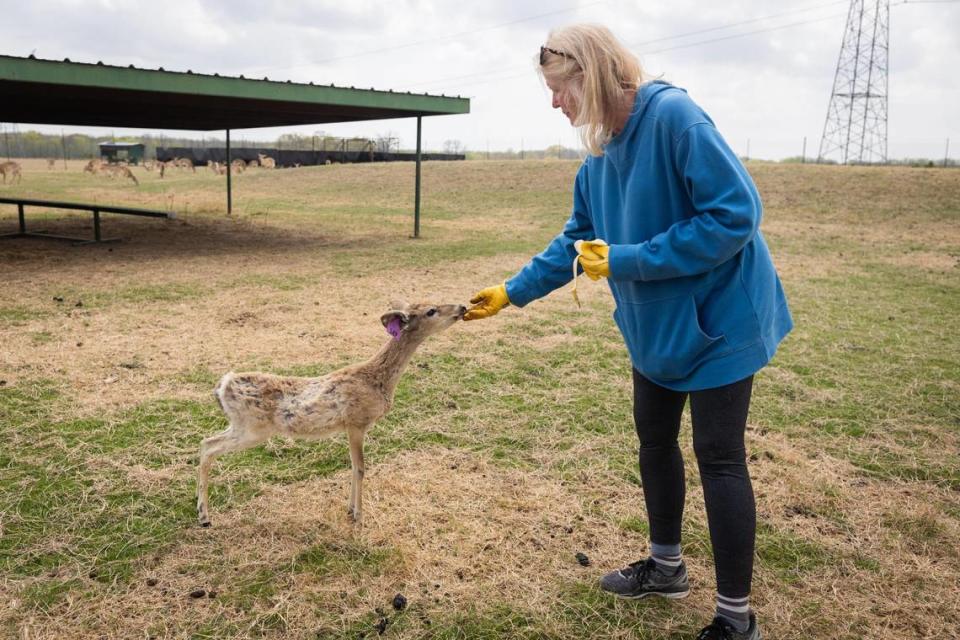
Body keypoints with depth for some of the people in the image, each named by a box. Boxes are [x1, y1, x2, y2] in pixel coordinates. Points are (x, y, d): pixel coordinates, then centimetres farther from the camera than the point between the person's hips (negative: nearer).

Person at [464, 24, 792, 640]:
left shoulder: (675, 116, -23)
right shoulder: (599, 155, 3)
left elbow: (737, 214, -26)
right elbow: (577, 242, 13)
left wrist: (627, 261, -24)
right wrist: (511, 292, 12)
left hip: (718, 319, -8)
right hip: (657, 326, 8)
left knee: (719, 457, -1)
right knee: (655, 441, 17)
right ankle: (666, 566, 38)